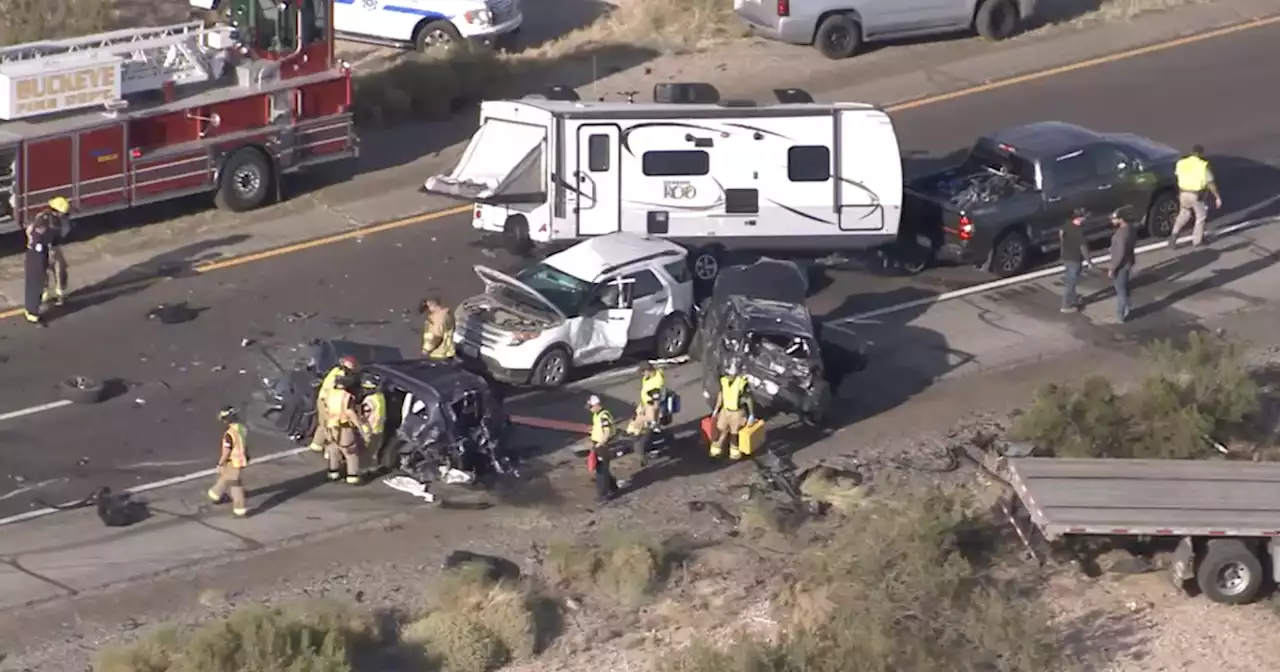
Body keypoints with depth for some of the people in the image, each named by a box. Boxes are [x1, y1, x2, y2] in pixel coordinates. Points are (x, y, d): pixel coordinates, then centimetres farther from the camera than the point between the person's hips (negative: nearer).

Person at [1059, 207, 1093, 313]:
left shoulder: (1067, 224, -5)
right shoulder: (1079, 231, -30)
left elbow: (1060, 233, 13)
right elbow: (1083, 247, -23)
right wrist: (1089, 261, -11)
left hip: (1066, 256, 8)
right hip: (1074, 259, -8)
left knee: (1069, 280, 24)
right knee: (1070, 282, 4)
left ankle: (1072, 300, 41)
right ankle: (1066, 306, 13)